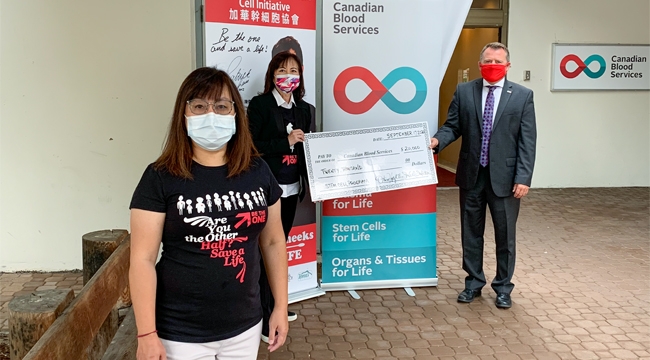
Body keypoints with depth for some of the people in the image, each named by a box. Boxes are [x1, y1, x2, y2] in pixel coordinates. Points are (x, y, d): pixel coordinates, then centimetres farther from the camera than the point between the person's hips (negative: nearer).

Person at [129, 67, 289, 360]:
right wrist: (147, 334, -12)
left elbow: (273, 242, 7)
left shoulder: (257, 172, 0)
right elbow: (143, 259, -10)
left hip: (245, 327, 4)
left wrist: (281, 307, 7)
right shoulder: (160, 178, -10)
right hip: (181, 334, -3)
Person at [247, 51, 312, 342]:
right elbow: (250, 145, -15)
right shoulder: (259, 105, -8)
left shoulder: (304, 109, 10)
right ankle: (262, 315, 7)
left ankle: (274, 305, 30)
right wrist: (286, 141, -20)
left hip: (291, 188, 6)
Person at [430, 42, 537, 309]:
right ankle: (473, 283, 29)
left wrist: (523, 178, -12)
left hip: (504, 176, -2)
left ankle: (503, 287, 25)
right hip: (471, 174, 2)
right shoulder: (464, 91, 4)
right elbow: (453, 126, 4)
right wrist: (437, 140, -18)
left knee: (505, 235, 8)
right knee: (471, 233, 13)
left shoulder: (522, 95, -2)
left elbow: (527, 141, -5)